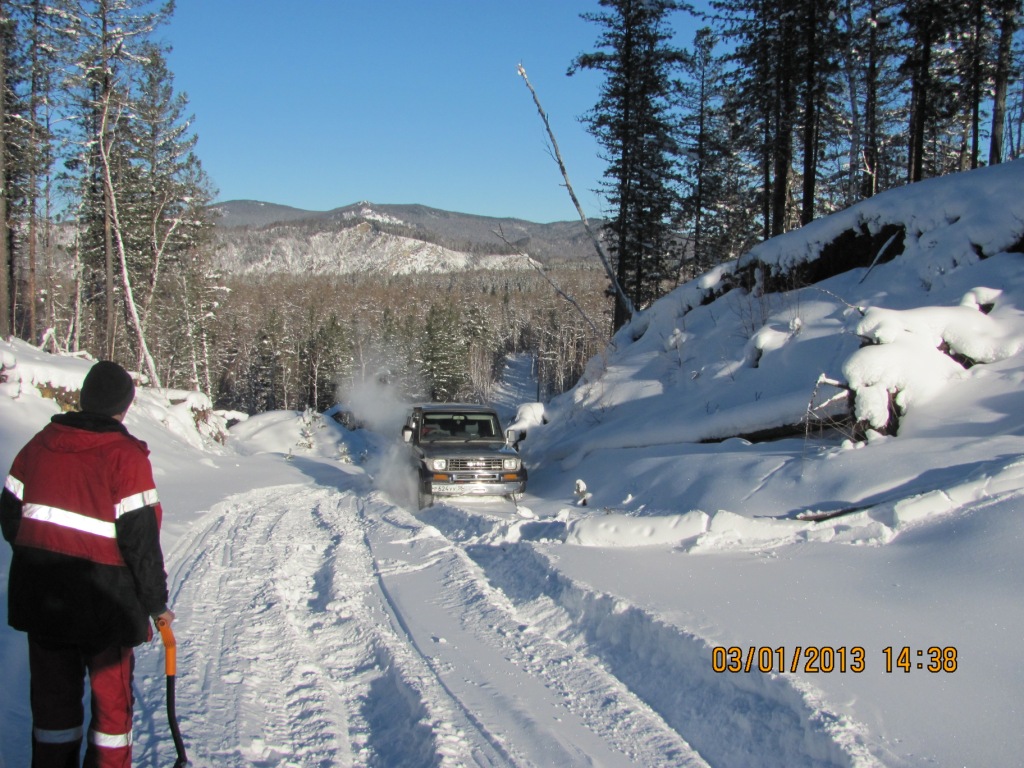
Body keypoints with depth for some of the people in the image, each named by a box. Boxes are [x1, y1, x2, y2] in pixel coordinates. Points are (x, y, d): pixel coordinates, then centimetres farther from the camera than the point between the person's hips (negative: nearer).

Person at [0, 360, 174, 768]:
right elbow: (141, 539, -16)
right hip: (104, 601, -5)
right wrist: (156, 602, -5)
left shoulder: (39, 444, 1)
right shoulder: (126, 456, -16)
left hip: (40, 597, 5)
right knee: (112, 696, 12)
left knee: (53, 693, 17)